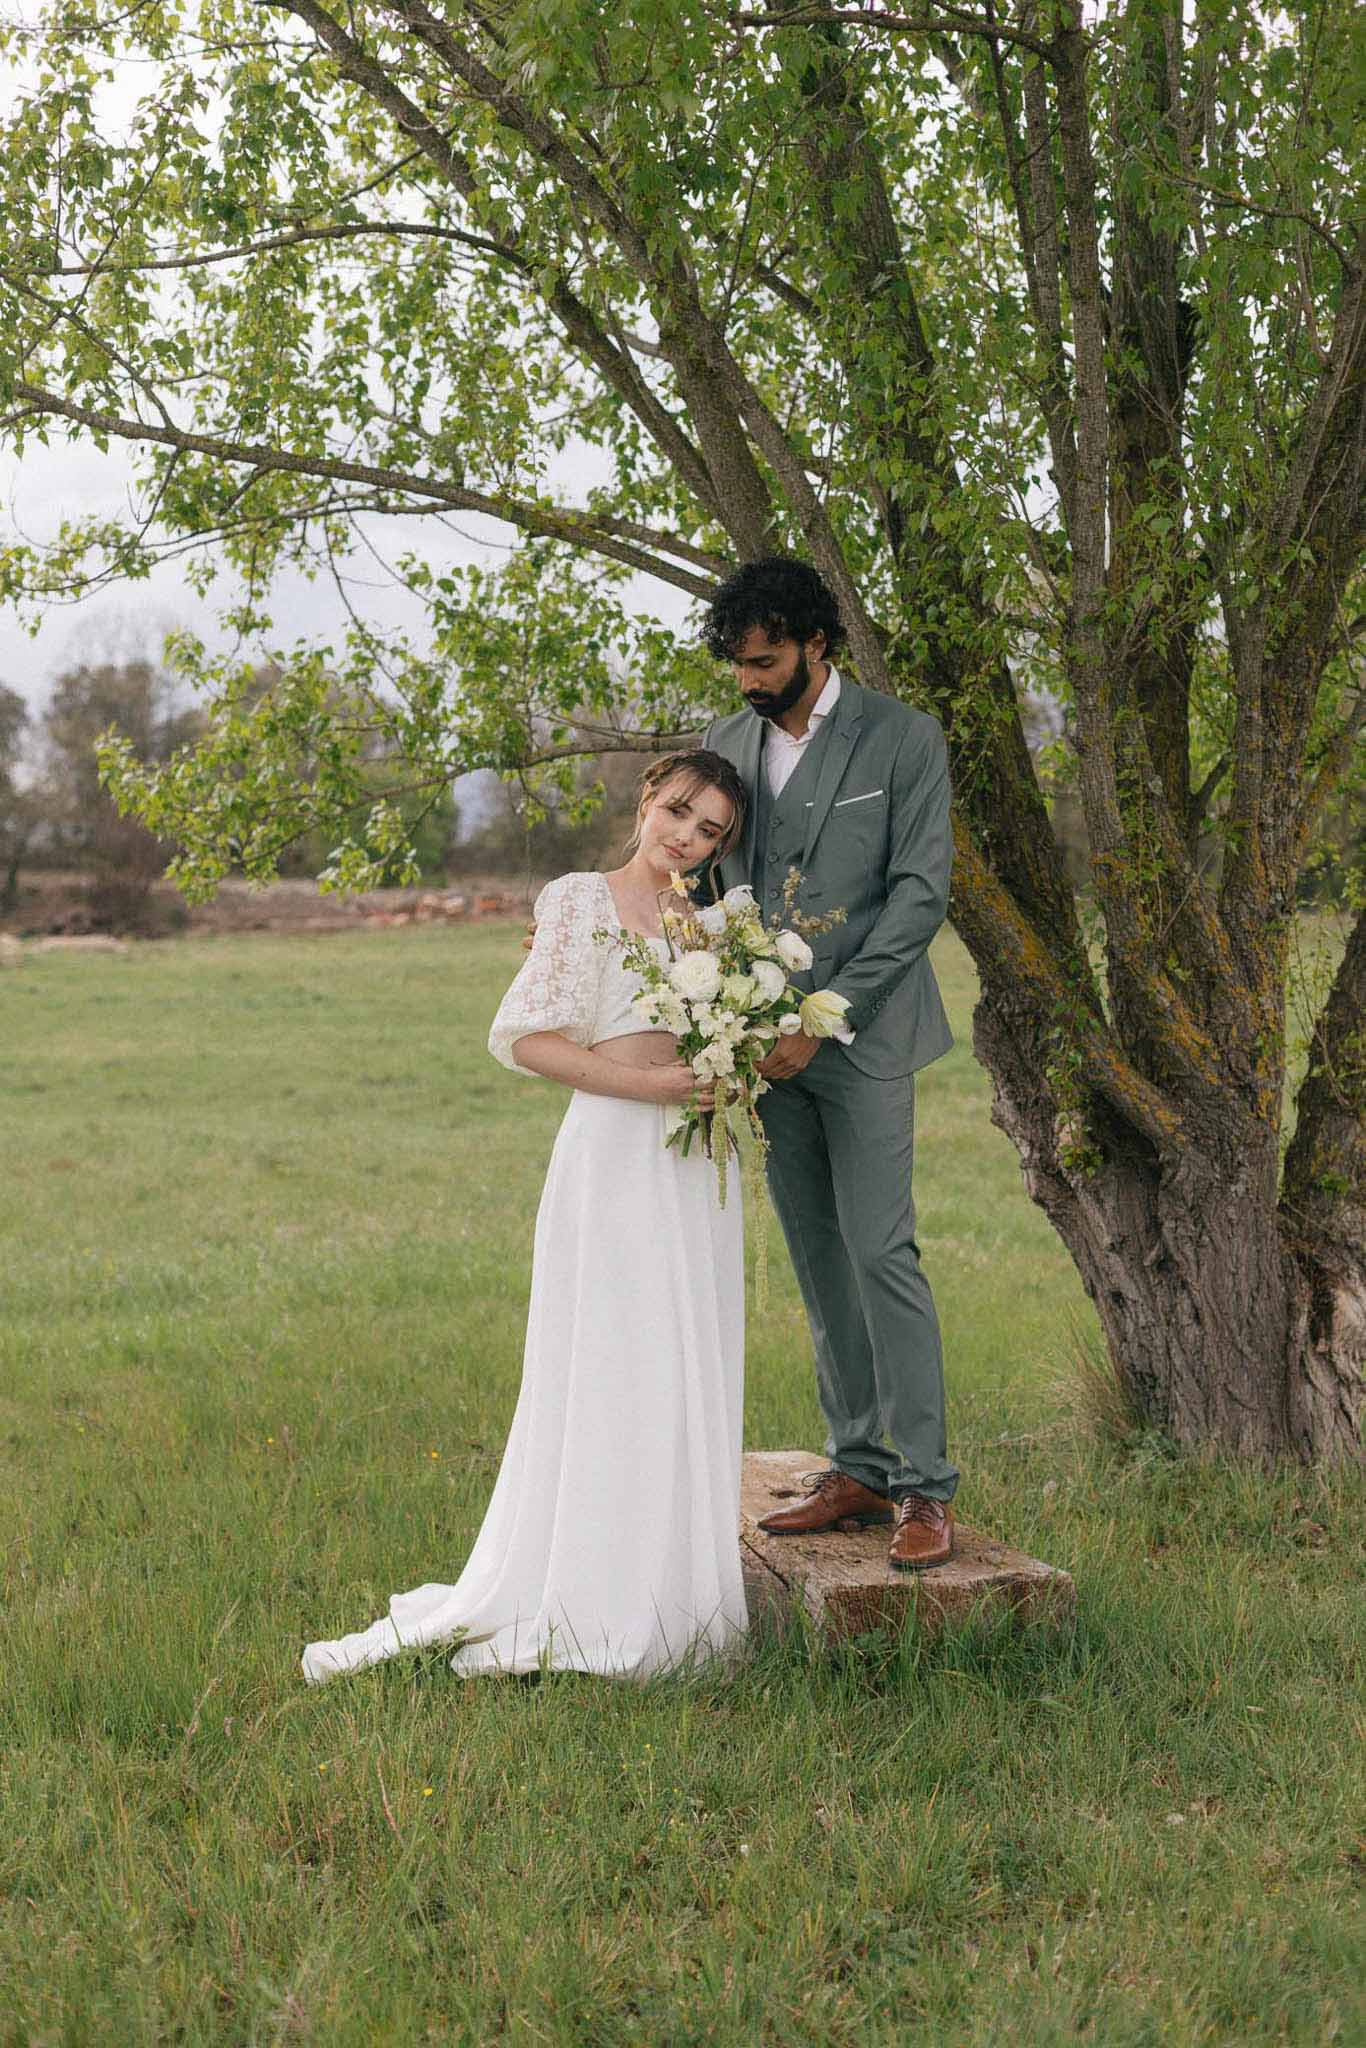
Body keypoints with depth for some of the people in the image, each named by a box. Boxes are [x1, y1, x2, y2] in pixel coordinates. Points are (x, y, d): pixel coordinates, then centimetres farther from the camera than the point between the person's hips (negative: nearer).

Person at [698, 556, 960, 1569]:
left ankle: (925, 1487, -3)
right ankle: (860, 1468, 16)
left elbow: (921, 891, -10)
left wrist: (824, 1018, -16)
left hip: (861, 1038, -5)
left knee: (882, 1253, -9)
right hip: (768, 1041, 5)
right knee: (819, 1260, 8)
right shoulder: (727, 743, 10)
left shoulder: (903, 738, -5)